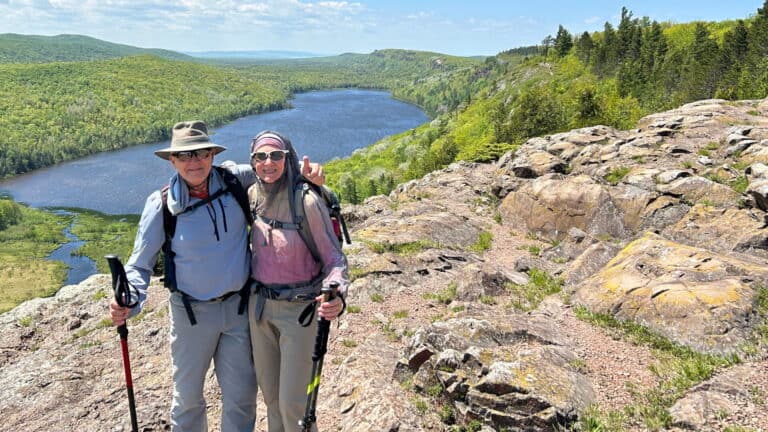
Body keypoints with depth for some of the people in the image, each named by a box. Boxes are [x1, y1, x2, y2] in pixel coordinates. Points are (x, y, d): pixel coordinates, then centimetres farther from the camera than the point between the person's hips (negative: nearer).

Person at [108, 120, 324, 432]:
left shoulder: (234, 179, -10)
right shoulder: (161, 205, -14)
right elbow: (140, 265, -5)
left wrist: (308, 171, -14)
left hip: (239, 307, 2)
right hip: (192, 314, -1)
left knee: (241, 396, 15)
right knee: (188, 396, 17)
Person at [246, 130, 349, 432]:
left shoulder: (307, 201, -19)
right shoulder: (252, 196, -3)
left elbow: (333, 258, -14)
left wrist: (337, 296, -33)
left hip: (299, 308, -5)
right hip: (258, 304, 5)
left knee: (292, 401, 1)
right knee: (269, 392, 18)